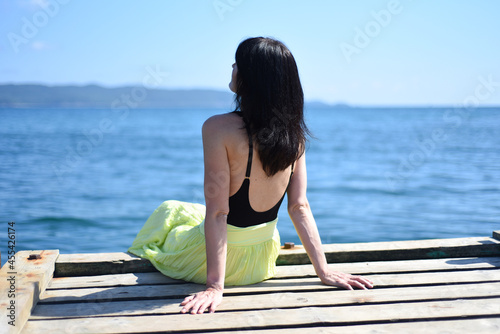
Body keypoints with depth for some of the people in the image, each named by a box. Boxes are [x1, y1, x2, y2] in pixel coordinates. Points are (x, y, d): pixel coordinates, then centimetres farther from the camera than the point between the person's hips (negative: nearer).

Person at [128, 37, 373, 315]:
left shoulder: (219, 128, -26)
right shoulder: (295, 134, -10)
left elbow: (217, 212, -26)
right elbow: (300, 207, -9)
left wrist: (215, 286, -23)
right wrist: (324, 271, -2)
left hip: (218, 258, -5)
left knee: (168, 211, 28)